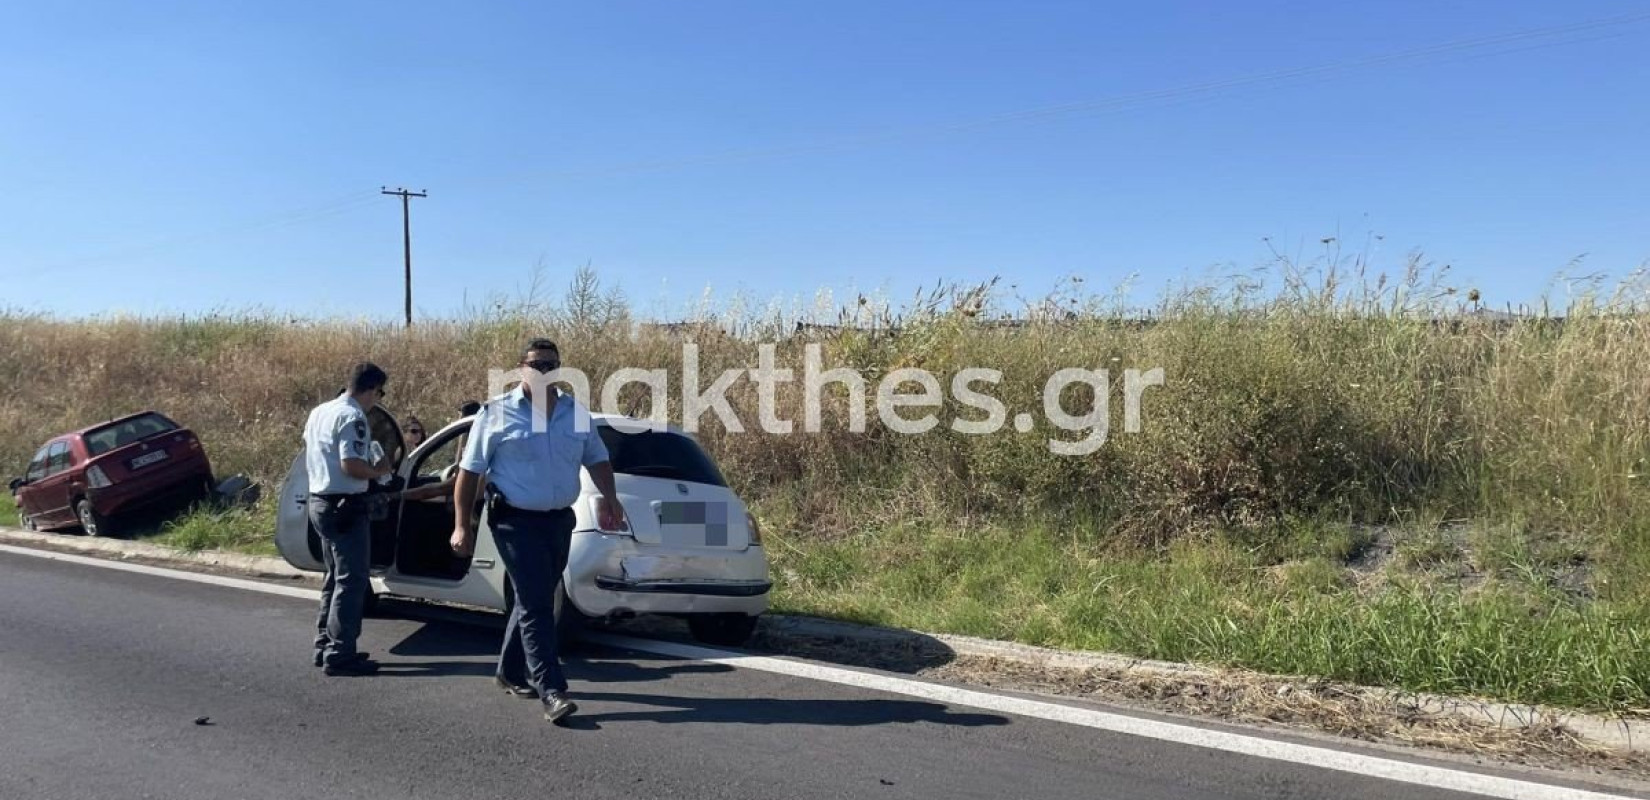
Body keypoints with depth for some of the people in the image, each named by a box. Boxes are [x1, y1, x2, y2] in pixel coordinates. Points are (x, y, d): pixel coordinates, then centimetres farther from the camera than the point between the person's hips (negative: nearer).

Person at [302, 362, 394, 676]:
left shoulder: (319, 412, 13)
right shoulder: (352, 417, -17)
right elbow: (350, 464, -26)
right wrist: (378, 471, -9)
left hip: (319, 502, 10)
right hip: (345, 506, -10)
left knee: (335, 578, 19)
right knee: (351, 580, -5)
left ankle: (325, 645, 24)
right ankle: (340, 654, -4)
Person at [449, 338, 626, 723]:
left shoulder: (576, 412, 8)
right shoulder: (497, 413, -5)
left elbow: (597, 459, 16)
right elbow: (469, 471, -4)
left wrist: (610, 498, 1)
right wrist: (462, 525, -8)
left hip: (559, 520, 6)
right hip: (516, 521, -5)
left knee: (537, 600, 16)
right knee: (537, 604, -10)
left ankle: (510, 671, 34)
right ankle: (551, 691, -10)